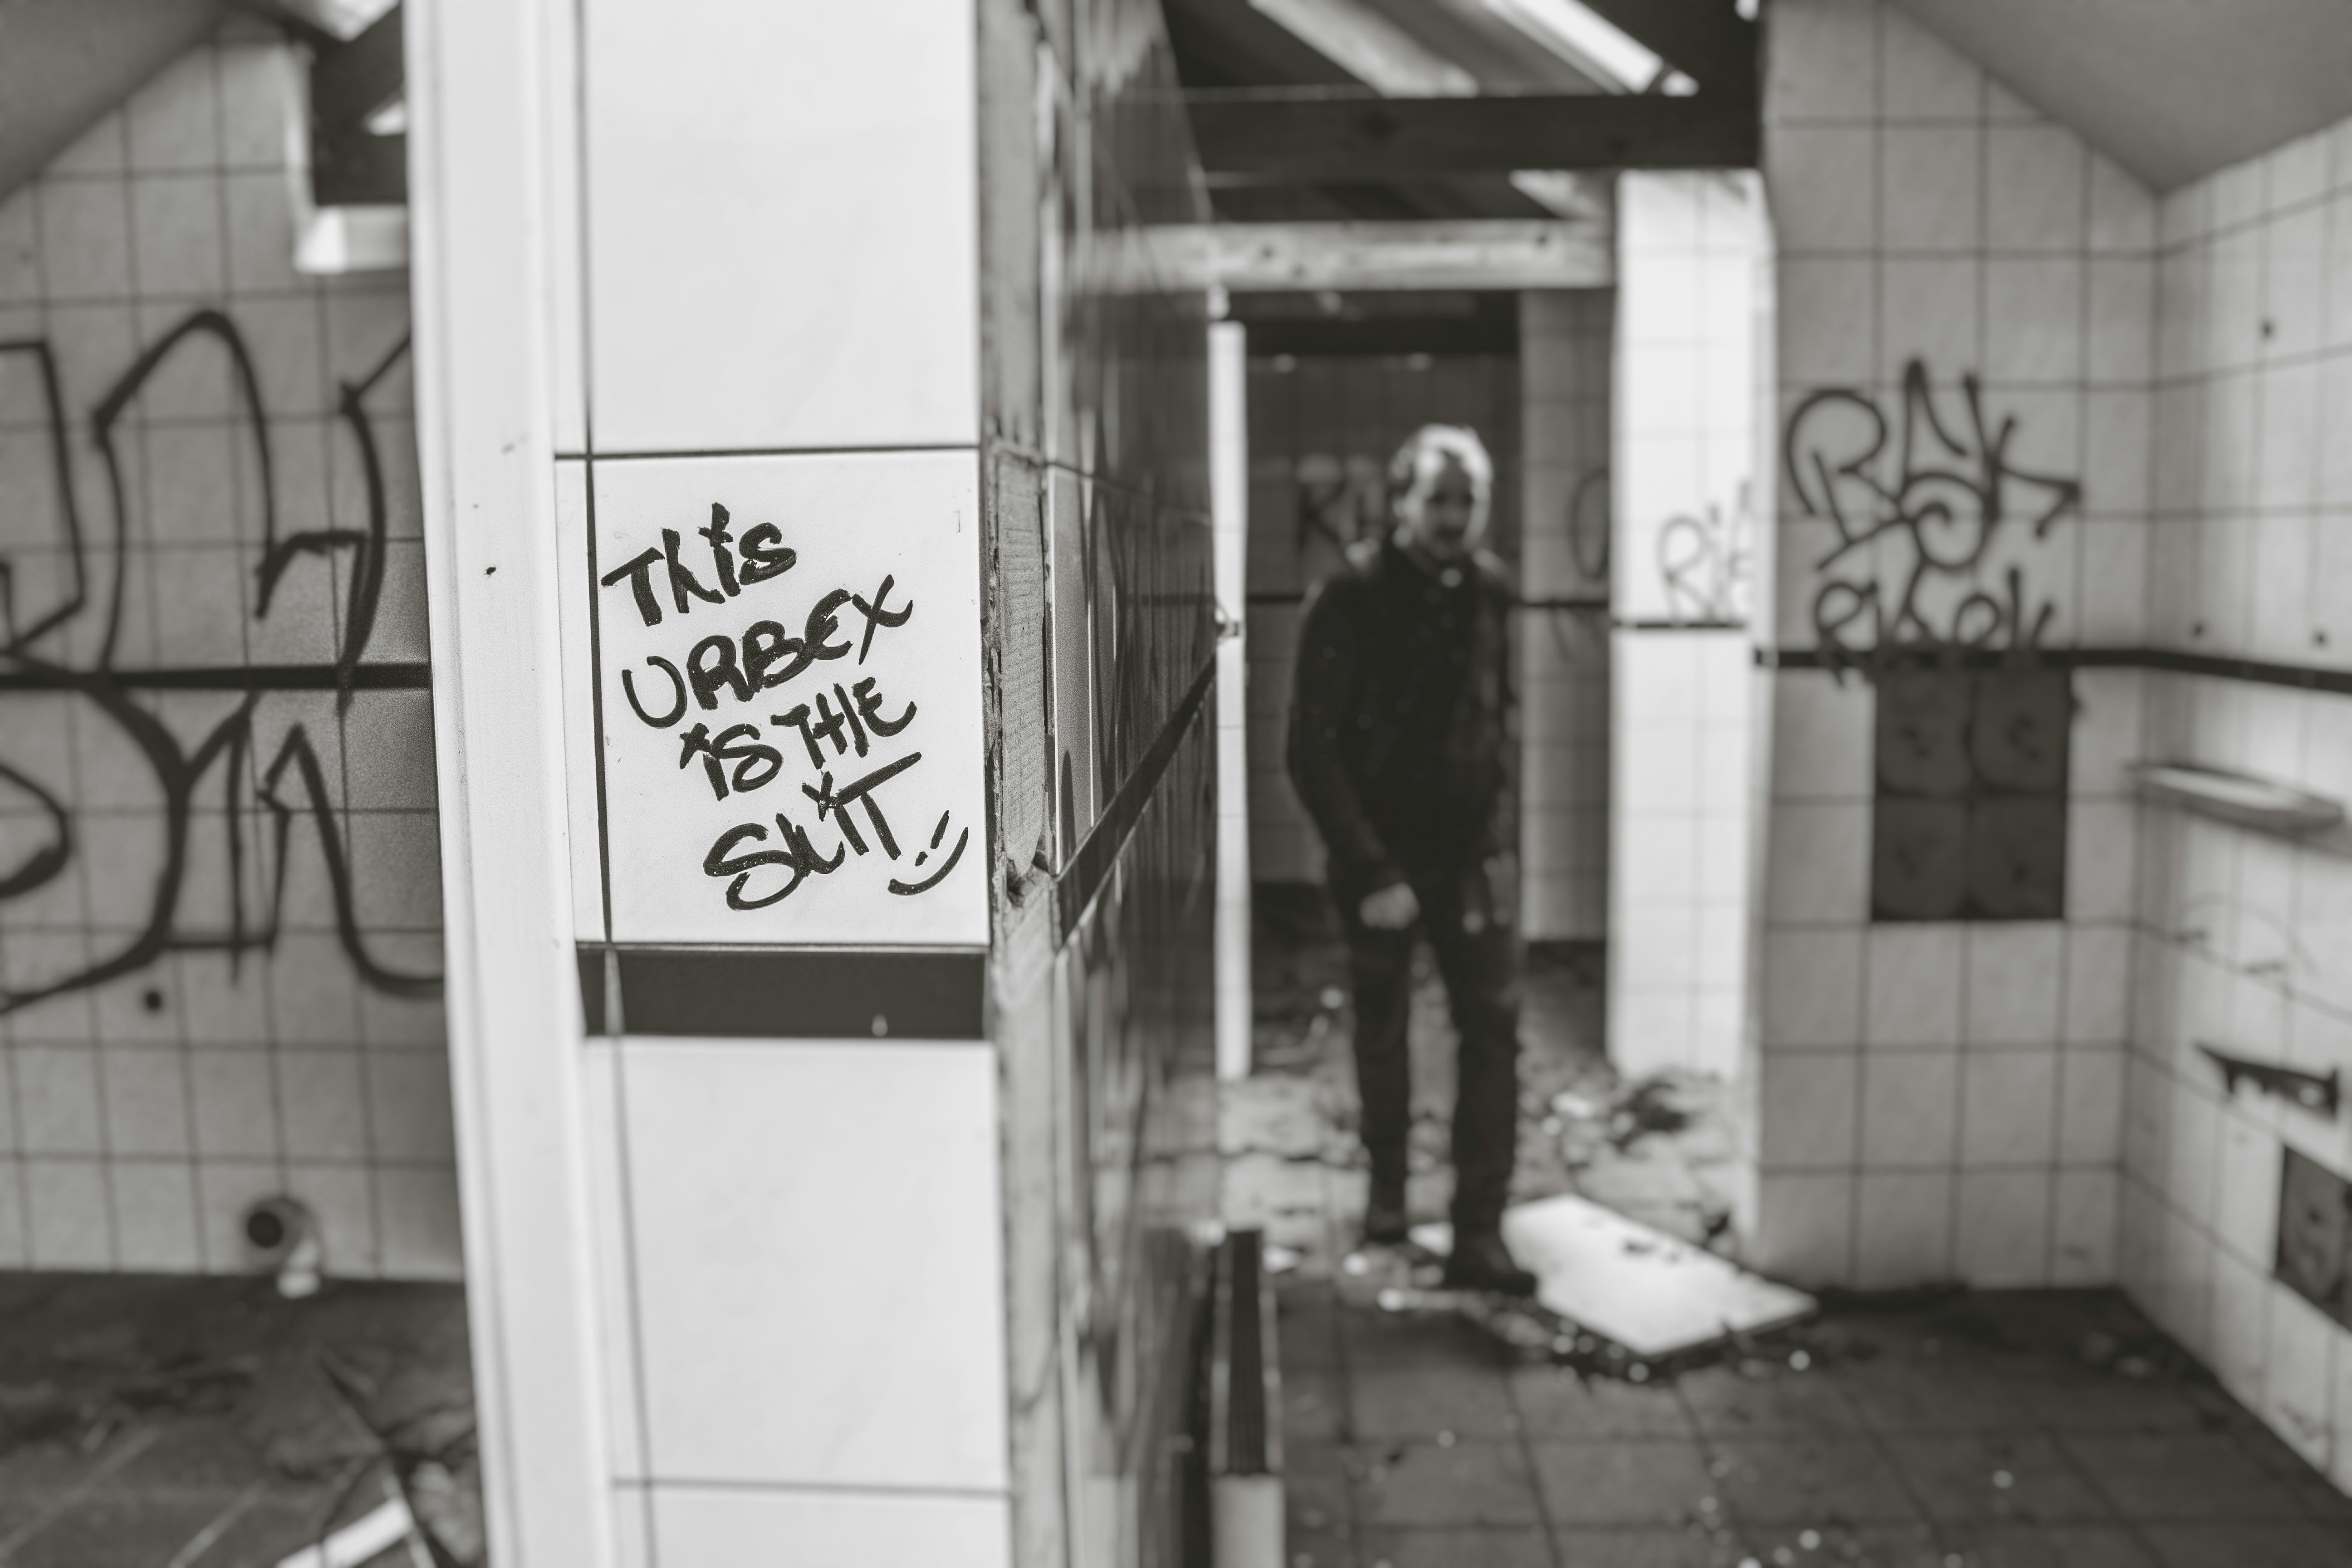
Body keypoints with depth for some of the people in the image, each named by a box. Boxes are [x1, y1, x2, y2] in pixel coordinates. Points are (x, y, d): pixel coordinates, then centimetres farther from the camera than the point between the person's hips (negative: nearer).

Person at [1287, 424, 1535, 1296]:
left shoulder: (1487, 591, 1)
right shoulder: (1351, 597, -14)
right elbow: (1312, 748, -17)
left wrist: (1492, 817, 6)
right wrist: (1370, 870, -20)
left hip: (1468, 852, 4)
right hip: (1380, 853, -3)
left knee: (1495, 1029, -4)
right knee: (1382, 1028, 13)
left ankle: (1479, 1234, 2)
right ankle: (1387, 1184, 37)